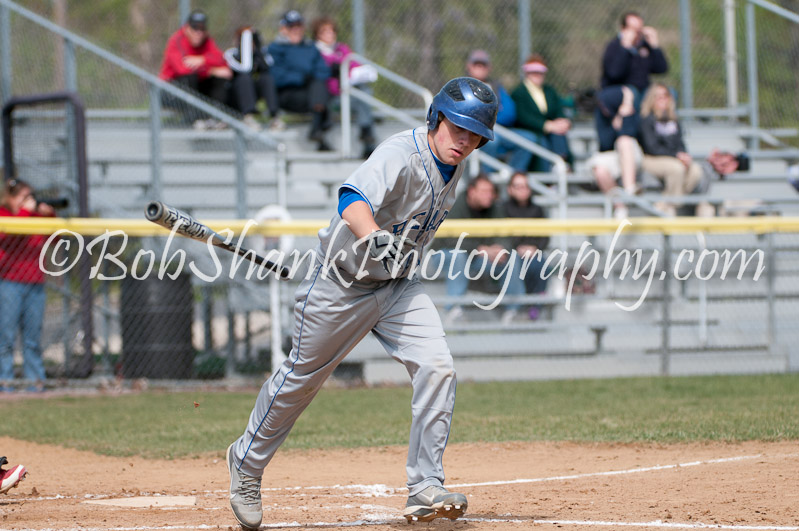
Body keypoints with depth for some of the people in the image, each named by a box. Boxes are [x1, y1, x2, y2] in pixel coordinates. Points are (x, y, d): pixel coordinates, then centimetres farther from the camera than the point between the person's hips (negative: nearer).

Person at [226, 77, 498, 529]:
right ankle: (247, 462, 32)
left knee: (437, 367, -14)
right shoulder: (401, 156, -27)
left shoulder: (453, 166, -2)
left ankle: (425, 489, -12)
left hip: (398, 285, 6)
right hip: (342, 283, -6)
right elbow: (353, 199, -47)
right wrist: (374, 238, -65)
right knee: (302, 377, 8)